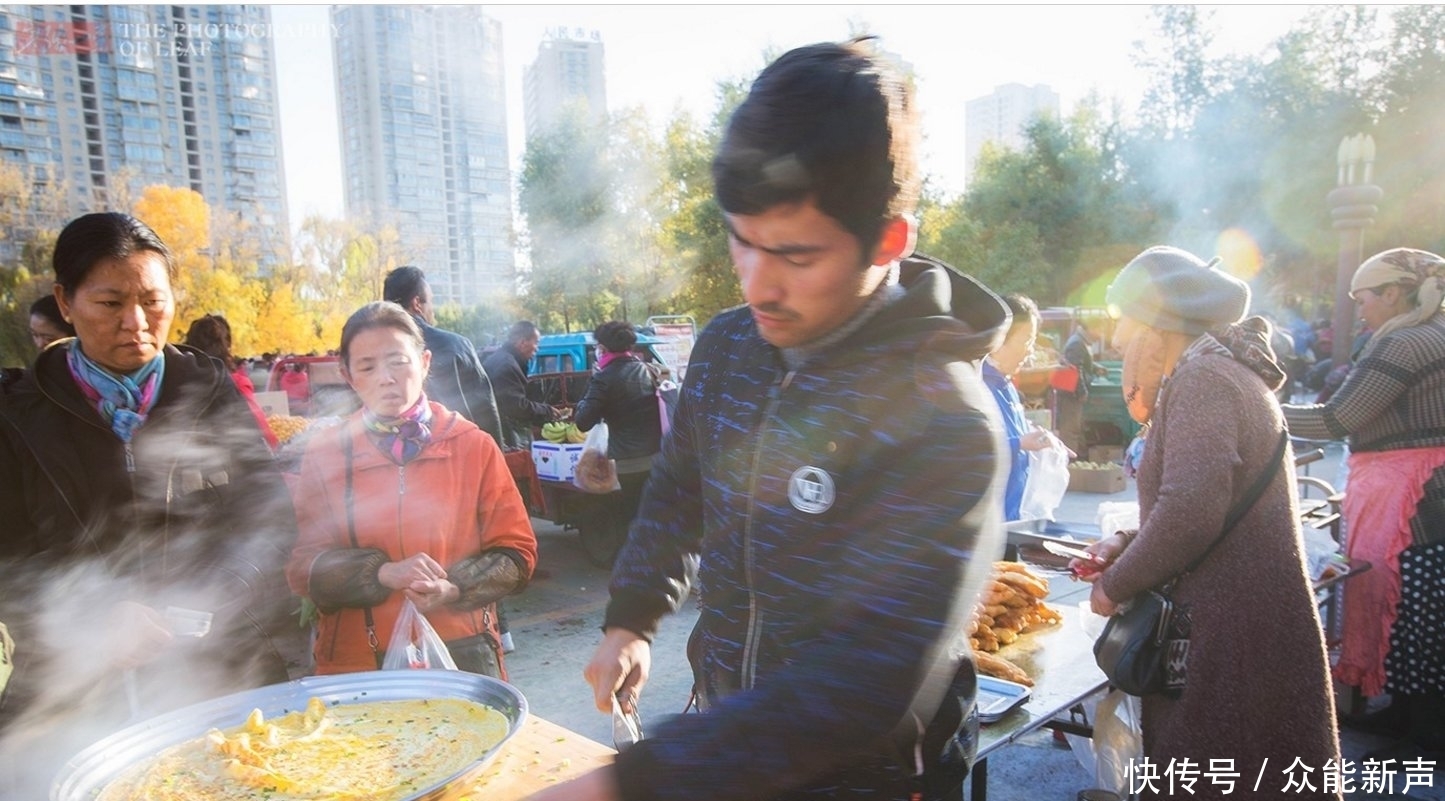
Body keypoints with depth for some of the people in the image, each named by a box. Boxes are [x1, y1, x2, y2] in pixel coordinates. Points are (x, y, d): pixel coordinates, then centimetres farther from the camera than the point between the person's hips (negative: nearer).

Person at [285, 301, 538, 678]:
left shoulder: (473, 446, 0)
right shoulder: (324, 456, 2)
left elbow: (517, 554, 0)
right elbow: (302, 566, -2)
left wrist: (454, 589, -18)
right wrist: (384, 573, -19)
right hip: (356, 662, 1)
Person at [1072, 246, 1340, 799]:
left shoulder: (1202, 377, -15)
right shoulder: (1217, 369, 17)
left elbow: (1190, 512, -27)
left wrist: (1115, 586, -12)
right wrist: (1126, 545, 9)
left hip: (1231, 636, -10)